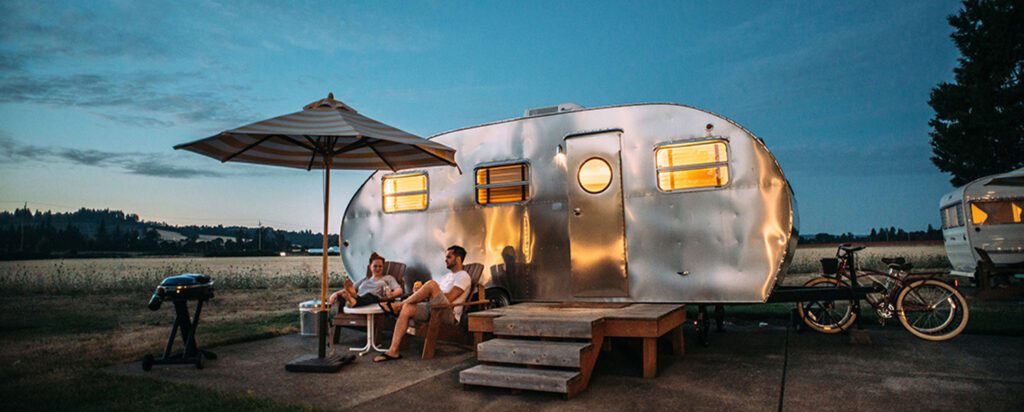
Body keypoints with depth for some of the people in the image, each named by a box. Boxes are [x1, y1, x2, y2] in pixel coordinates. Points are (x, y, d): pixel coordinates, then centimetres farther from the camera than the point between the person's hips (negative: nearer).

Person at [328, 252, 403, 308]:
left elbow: (399, 290, 9)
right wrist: (336, 293, 3)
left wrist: (392, 294, -17)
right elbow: (351, 288, 24)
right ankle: (350, 298, -65)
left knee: (369, 295, -39)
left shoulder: (388, 278, 27)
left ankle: (353, 302, -69)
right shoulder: (364, 280, 38)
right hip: (358, 299, 3)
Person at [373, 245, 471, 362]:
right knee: (407, 308, -19)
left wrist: (427, 294, -5)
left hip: (448, 313, -8)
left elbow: (449, 298, -12)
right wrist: (421, 293, -1)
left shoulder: (463, 277, 0)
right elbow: (435, 295, 18)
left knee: (431, 284, -29)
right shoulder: (446, 276, 27)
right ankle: (393, 351, -21)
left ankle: (396, 306, -16)